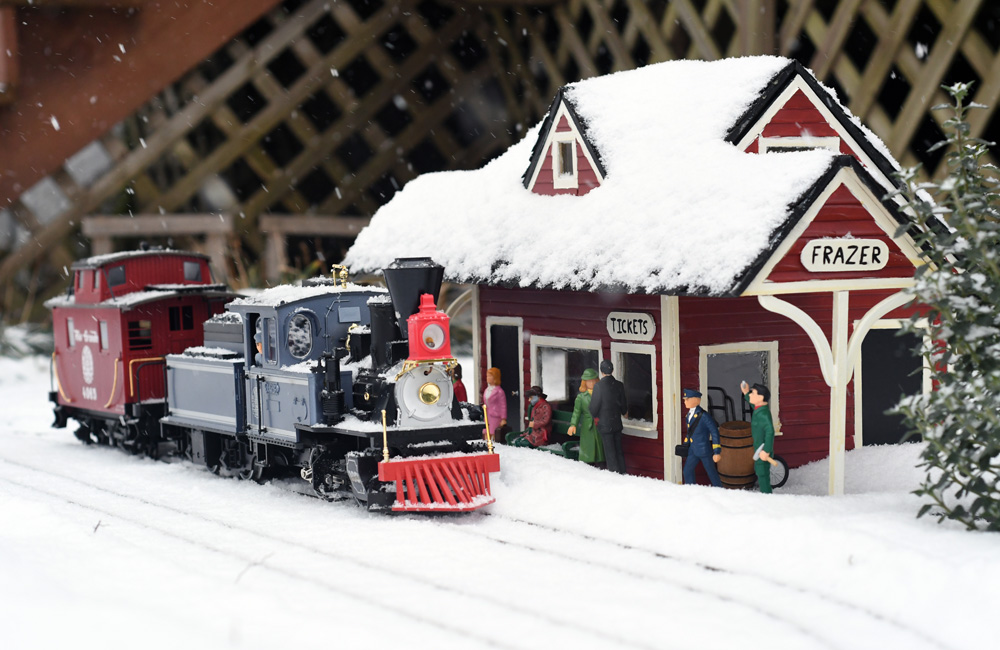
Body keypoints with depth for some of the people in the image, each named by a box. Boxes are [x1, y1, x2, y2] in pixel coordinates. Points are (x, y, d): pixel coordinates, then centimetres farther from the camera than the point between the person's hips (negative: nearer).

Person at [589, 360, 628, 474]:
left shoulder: (599, 386, -17)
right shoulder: (619, 385, -2)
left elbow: (594, 406, -13)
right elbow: (623, 405, 8)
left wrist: (595, 417, 9)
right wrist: (623, 411, 31)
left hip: (605, 424, -5)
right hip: (617, 423, 5)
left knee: (610, 453, 0)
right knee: (619, 451, 14)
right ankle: (622, 473, 17)